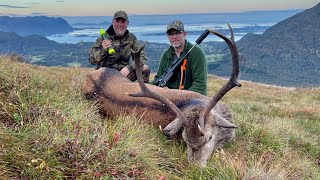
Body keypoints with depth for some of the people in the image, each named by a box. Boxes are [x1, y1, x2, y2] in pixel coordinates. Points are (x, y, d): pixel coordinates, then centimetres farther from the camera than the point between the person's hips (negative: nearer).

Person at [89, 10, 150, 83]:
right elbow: (91, 60, -8)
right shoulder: (103, 38, -3)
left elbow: (142, 57, -3)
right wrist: (103, 50, -28)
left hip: (124, 73, 2)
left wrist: (130, 67, -21)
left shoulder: (131, 38, 3)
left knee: (145, 69, -21)